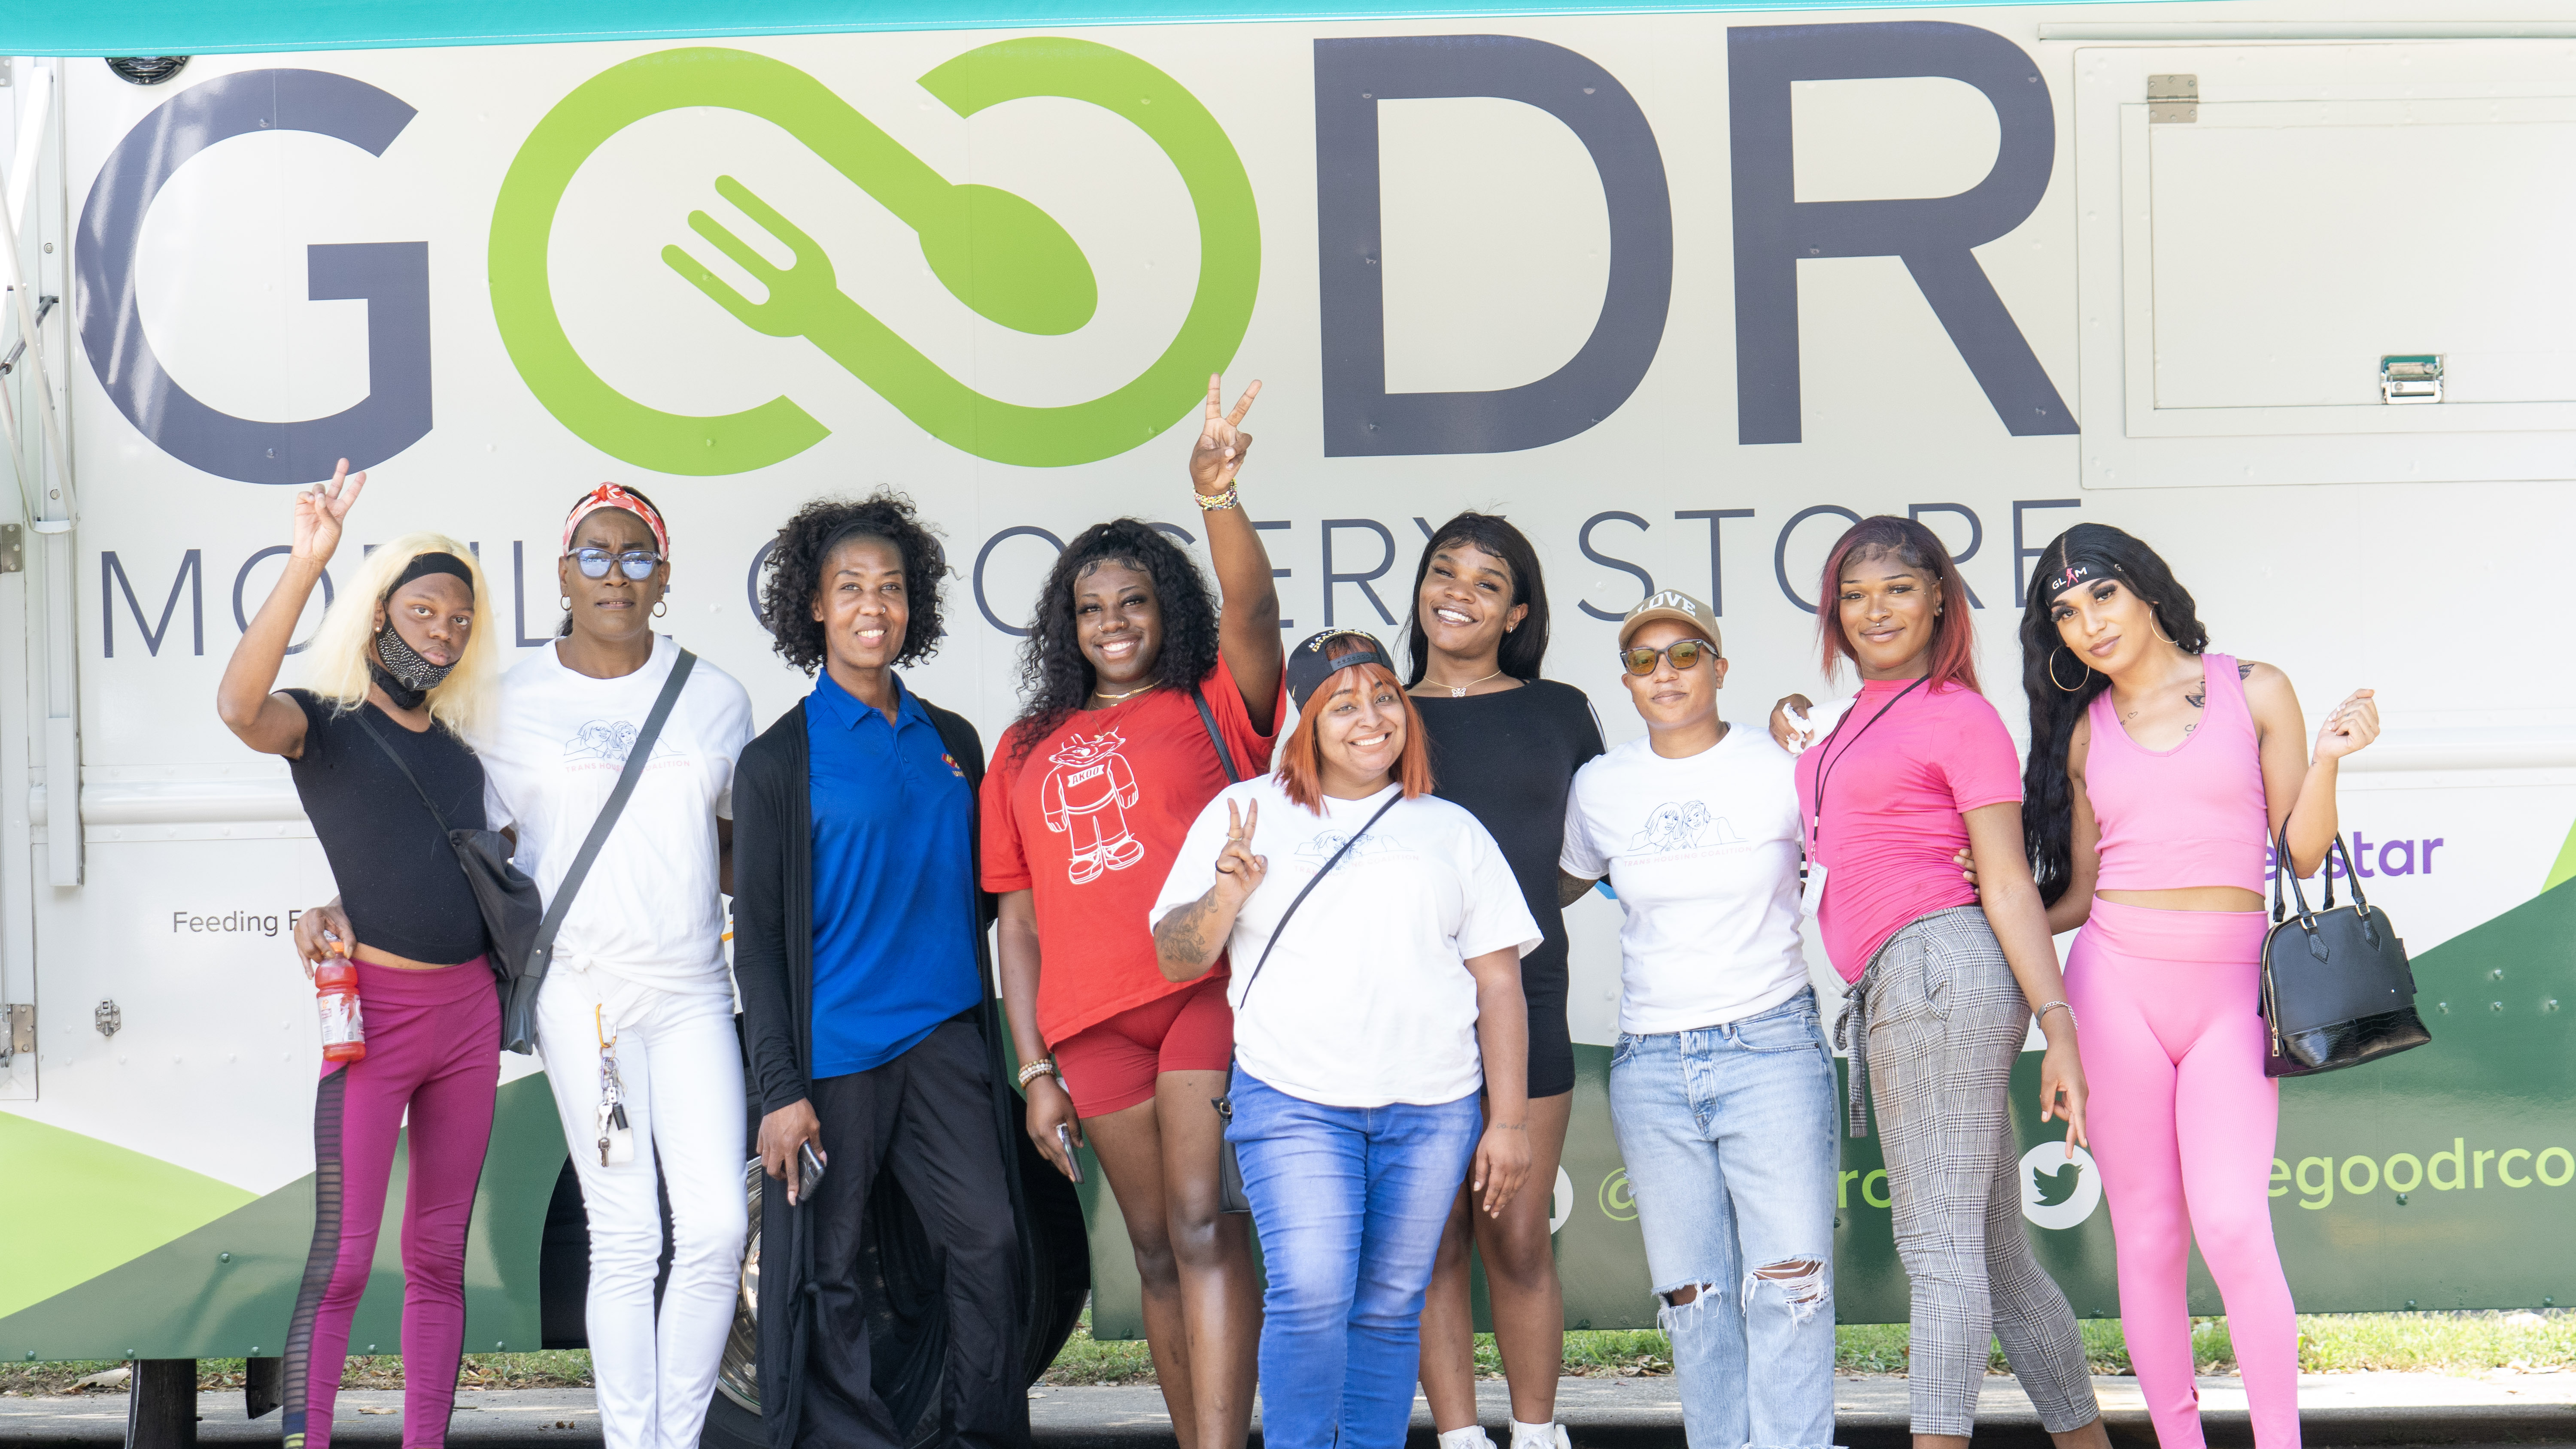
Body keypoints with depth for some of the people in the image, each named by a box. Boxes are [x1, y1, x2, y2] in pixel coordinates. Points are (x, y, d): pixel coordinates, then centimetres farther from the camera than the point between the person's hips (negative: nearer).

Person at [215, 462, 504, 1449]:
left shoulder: (458, 752, 15)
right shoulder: (327, 725, -2)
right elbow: (240, 707, -26)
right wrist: (306, 563, -32)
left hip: (468, 1010, 6)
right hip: (373, 1008, -6)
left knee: (439, 1253, 10)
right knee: (342, 1258, -8)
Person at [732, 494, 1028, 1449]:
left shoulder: (953, 744, 12)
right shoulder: (778, 760, 0)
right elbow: (757, 936, -2)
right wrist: (779, 1088, -8)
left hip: (945, 1038, 3)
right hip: (833, 1048, -3)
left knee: (990, 1240, -5)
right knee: (829, 1270, 2)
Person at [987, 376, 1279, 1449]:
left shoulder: (1215, 708, 8)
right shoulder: (1029, 752, 17)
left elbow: (1253, 613, -14)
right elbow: (1020, 920, 15)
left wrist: (1218, 499, -30)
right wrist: (1035, 1068, 8)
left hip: (1210, 990, -4)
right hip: (1092, 1020, 4)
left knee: (1203, 1224, -15)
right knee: (1157, 1250, 9)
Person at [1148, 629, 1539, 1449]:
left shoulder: (1452, 831, 16)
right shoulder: (1245, 815, 11)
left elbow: (1499, 982, 13)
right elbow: (1176, 960, 9)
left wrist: (1510, 1121, 6)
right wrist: (1227, 894, -12)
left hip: (1431, 1108, 2)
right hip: (1293, 1101, -2)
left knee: (1391, 1306, 3)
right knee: (1311, 1296, -15)